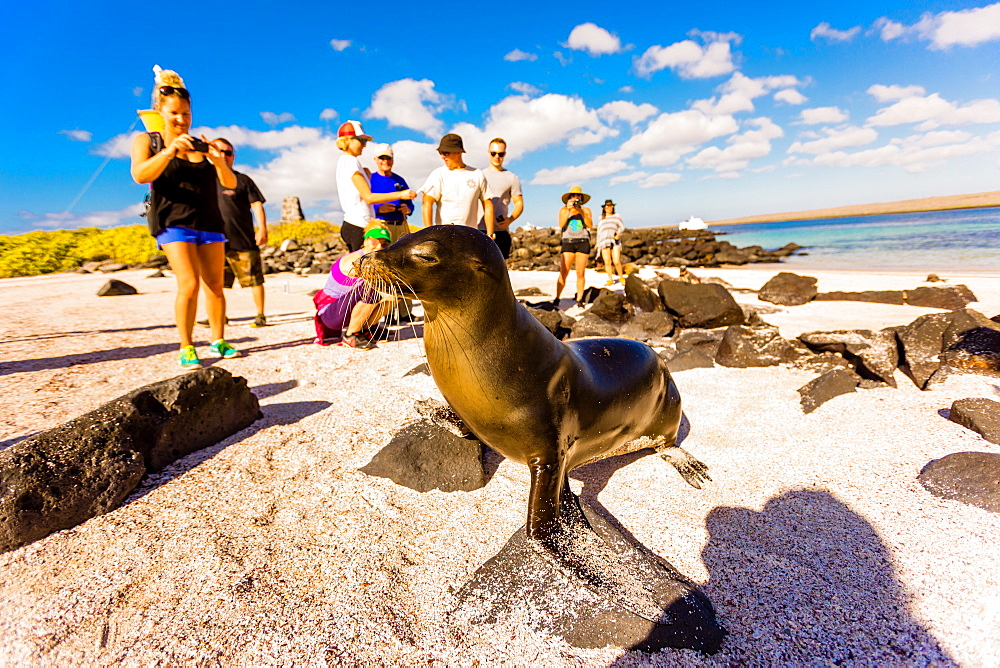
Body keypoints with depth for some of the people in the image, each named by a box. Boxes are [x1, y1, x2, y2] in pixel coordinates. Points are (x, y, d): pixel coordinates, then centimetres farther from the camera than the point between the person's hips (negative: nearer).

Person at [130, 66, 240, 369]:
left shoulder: (202, 146, 14)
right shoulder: (146, 141, 8)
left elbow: (230, 183, 7)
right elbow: (140, 175, -10)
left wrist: (219, 161, -14)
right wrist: (169, 151, -24)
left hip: (209, 222, 3)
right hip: (173, 222, -3)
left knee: (214, 285, 2)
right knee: (189, 284, -16)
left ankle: (218, 341, 12)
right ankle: (186, 349, -6)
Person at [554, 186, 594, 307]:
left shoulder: (586, 210, 11)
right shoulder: (563, 210, 10)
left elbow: (590, 225, -3)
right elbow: (561, 225, -6)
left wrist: (581, 211, -11)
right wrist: (569, 210, -10)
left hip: (583, 243, 1)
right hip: (568, 242, -1)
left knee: (581, 274, 0)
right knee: (563, 273, -9)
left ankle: (579, 300, 5)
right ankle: (557, 299, -5)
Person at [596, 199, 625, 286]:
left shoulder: (616, 216, 14)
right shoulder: (601, 218, 20)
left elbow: (622, 227, 7)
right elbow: (599, 231, 24)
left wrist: (619, 233, -14)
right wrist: (598, 243, 19)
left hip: (615, 241, -2)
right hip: (604, 242, 2)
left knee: (616, 262, -12)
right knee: (607, 262, -4)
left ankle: (621, 277, 8)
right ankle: (610, 280, 6)